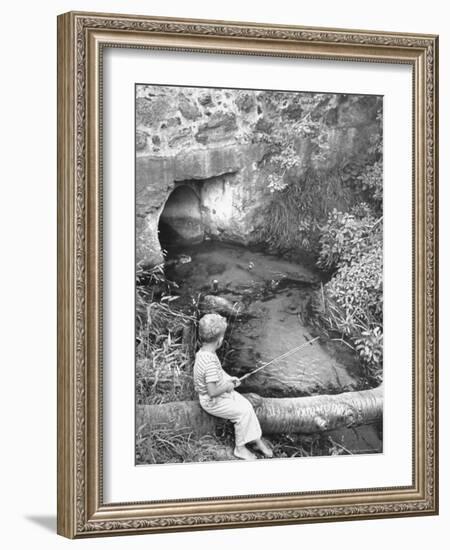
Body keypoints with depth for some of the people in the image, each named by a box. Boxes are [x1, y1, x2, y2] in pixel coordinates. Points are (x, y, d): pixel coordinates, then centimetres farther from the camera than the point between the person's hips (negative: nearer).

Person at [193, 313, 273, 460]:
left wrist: (229, 378, 6)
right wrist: (227, 386, -18)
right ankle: (239, 448, 7)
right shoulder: (210, 363, -35)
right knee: (243, 413, -9)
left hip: (223, 392, 9)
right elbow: (212, 392, -35)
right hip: (213, 402, -9)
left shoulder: (203, 352, -4)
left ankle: (257, 440, 14)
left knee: (247, 405, 5)